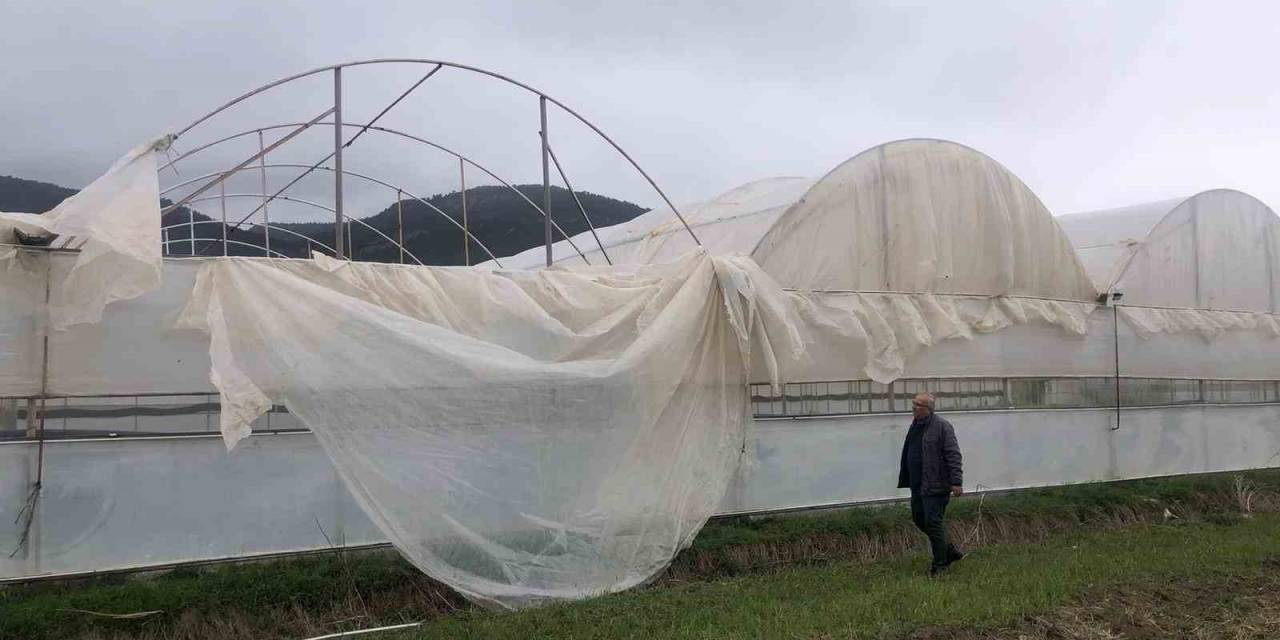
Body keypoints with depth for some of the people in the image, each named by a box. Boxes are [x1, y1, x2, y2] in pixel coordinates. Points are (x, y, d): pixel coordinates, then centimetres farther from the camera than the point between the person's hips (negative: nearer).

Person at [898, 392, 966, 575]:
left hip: (935, 485, -9)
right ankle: (949, 551, 28)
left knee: (934, 523, -5)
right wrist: (905, 480, 23)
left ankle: (940, 564, 9)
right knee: (919, 519, 14)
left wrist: (956, 482, -22)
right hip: (918, 485, 9)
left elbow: (953, 456, -17)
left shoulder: (942, 426, -14)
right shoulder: (916, 425, 13)